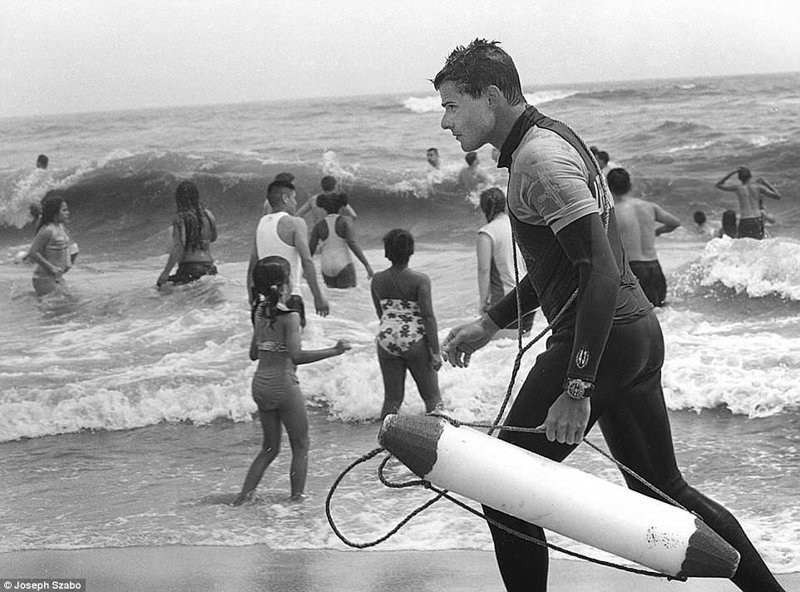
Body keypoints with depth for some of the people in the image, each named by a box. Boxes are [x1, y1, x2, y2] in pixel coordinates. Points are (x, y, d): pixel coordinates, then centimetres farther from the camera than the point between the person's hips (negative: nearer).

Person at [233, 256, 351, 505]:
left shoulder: (260, 312, 6)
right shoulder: (290, 316, -16)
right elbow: (296, 356, -27)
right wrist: (334, 351, -23)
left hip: (260, 384, 7)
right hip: (284, 384, -7)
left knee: (270, 447, 18)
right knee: (300, 446, 10)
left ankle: (244, 495, 12)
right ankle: (297, 497, 10)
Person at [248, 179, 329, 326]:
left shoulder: (261, 223, 12)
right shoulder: (295, 223, -8)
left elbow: (252, 266, 15)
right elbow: (307, 261, -16)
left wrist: (252, 300, 21)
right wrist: (318, 296, -13)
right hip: (289, 297, -7)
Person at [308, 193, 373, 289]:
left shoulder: (319, 226, 6)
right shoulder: (345, 221, -3)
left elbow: (310, 250, 5)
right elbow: (352, 243, -16)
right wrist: (367, 265, -16)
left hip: (327, 269, 4)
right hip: (344, 266, -4)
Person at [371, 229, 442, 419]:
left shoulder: (377, 280, 0)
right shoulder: (420, 280, -12)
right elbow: (428, 316, -14)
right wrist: (435, 351, -10)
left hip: (386, 340, 3)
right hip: (415, 341, -3)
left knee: (392, 398, 12)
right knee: (432, 395, 10)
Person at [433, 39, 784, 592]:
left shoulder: (538, 159, -16)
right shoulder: (553, 137, 16)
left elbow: (601, 271, -24)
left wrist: (576, 389, -27)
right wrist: (489, 324, 26)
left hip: (599, 339, -10)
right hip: (639, 331, 10)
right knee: (664, 491, 17)